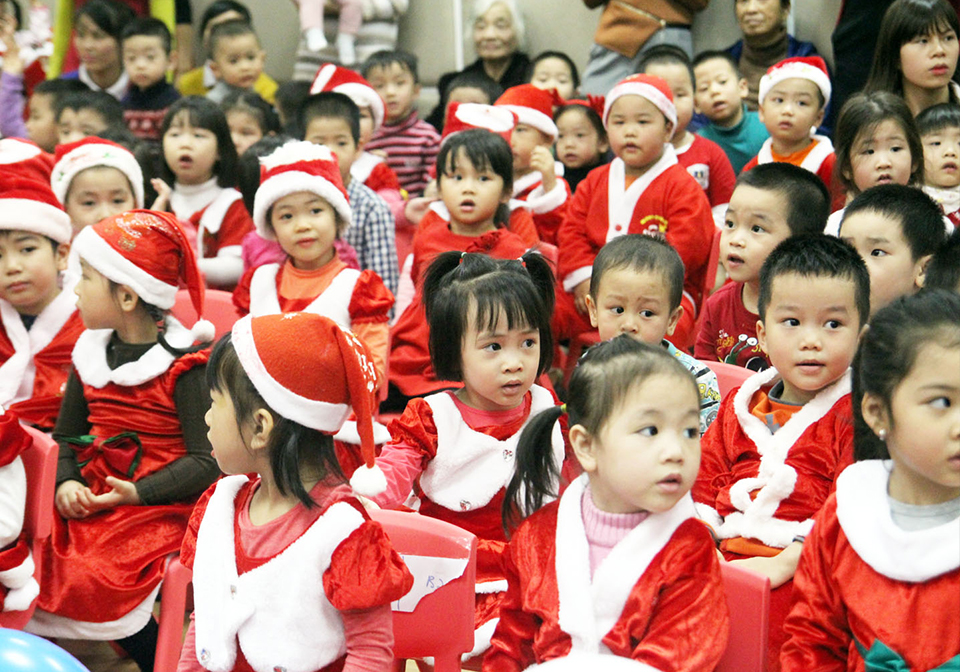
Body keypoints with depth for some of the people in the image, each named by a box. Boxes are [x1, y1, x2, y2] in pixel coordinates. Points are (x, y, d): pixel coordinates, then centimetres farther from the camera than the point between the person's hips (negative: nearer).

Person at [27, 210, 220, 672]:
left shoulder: (184, 366, -11)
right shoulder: (91, 355, 10)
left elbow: (208, 458, -14)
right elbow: (66, 434, 16)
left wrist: (138, 492, -20)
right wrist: (66, 483, -4)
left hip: (159, 506, -6)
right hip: (93, 497, 7)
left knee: (99, 582, -24)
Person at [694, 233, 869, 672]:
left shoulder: (857, 416, 2)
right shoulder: (739, 405, 20)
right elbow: (705, 479, 20)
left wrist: (785, 562, -17)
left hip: (799, 570, -5)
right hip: (722, 557, 5)